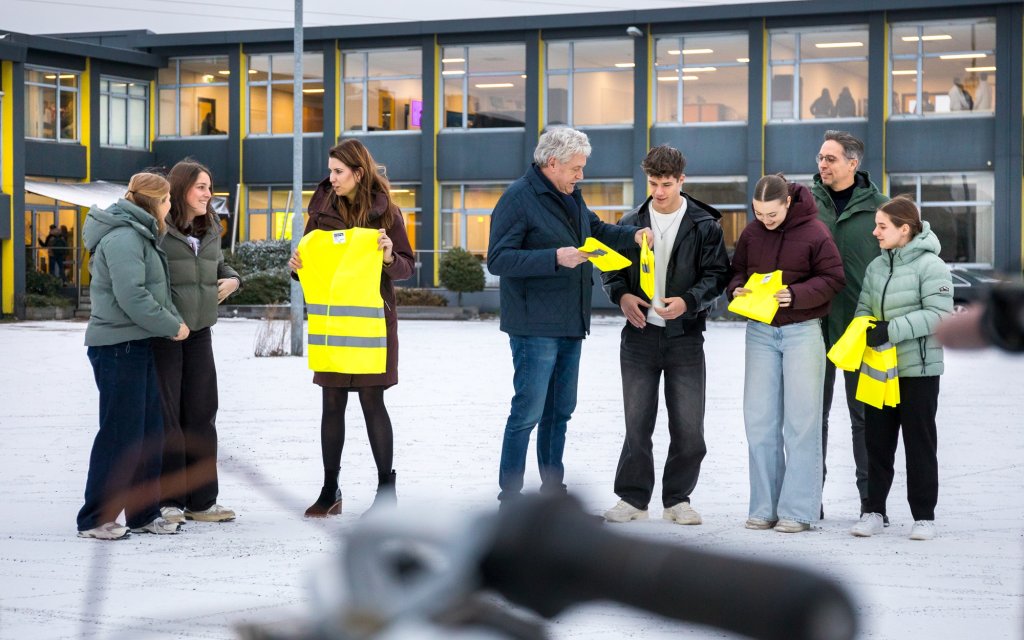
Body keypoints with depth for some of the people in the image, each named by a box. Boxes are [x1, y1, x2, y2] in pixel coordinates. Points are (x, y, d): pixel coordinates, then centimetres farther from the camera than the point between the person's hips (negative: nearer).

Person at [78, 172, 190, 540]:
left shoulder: (139, 235, 18)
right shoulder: (123, 237, -16)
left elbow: (154, 291, 18)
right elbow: (132, 296, -23)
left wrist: (174, 319, 2)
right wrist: (173, 326, -13)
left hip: (137, 346, 10)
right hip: (118, 347, -10)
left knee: (149, 432, 13)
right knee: (121, 434, -7)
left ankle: (143, 514, 20)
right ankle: (95, 520, -1)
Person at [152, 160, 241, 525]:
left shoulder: (210, 230, 12)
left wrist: (232, 279, 5)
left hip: (199, 332, 7)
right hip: (161, 335, -7)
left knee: (201, 414, 9)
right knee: (165, 415, -1)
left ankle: (201, 501, 16)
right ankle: (167, 502, 7)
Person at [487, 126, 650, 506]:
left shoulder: (570, 197, 14)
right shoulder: (518, 198, -12)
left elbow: (597, 229, 31)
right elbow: (498, 260, -19)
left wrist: (631, 236, 11)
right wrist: (555, 258, -25)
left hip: (570, 326, 9)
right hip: (534, 328, -9)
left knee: (559, 412, 14)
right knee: (528, 412, -7)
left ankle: (553, 490, 24)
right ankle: (509, 499, -1)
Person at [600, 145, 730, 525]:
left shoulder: (705, 225, 0)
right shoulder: (632, 223, 8)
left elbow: (717, 275, -2)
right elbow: (611, 268, 14)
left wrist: (688, 301, -19)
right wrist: (622, 295, -7)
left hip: (685, 336, -2)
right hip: (639, 335, 2)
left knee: (688, 426, 0)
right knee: (637, 422, 5)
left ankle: (678, 498, 14)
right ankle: (633, 497, 15)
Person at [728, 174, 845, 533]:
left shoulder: (814, 232, -9)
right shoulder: (751, 233, 4)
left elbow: (832, 279, -7)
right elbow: (737, 270, 16)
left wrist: (796, 295, -21)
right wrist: (738, 289, -6)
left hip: (802, 330, -4)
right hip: (761, 331, 4)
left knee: (801, 421, -3)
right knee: (758, 420, 3)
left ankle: (798, 511, 3)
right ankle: (764, 508, 11)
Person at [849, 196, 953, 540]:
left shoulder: (930, 266, -10)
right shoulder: (876, 267, 11)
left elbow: (939, 314, -17)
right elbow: (864, 309, 14)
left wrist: (891, 331, -22)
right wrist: (864, 332, -9)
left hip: (918, 369, -6)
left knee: (919, 444, 2)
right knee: (877, 443, 8)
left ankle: (924, 516, 10)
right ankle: (874, 511, 16)